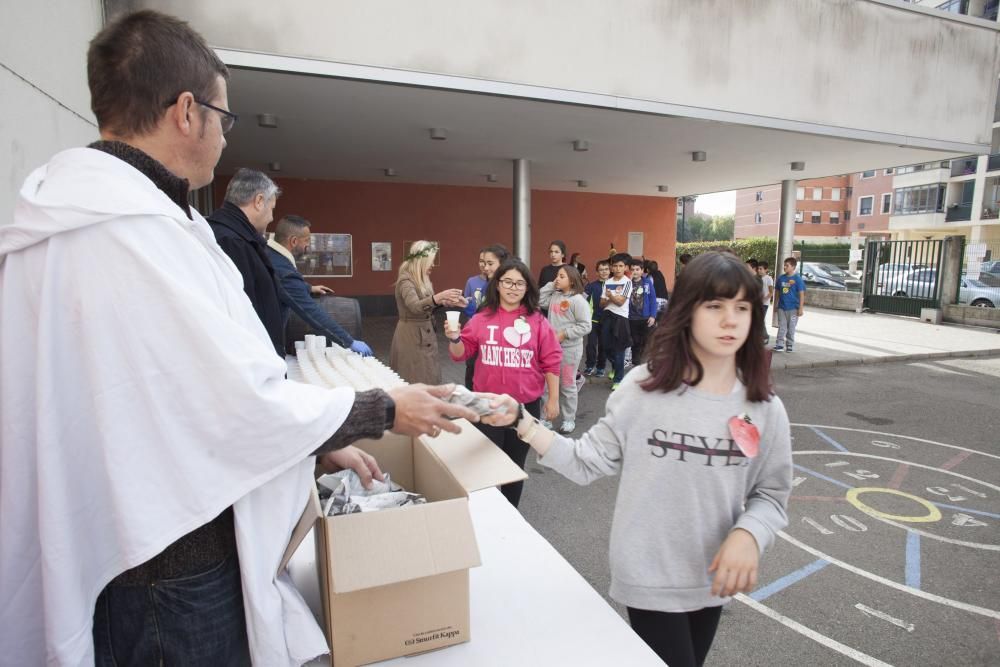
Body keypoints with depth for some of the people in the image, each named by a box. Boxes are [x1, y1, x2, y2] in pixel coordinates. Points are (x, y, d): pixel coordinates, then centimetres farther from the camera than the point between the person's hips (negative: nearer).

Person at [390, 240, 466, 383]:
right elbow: (415, 306, -35)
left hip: (425, 336, 9)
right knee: (415, 383, -5)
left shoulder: (422, 280, 10)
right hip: (411, 337, -9)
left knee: (427, 380, 9)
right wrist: (438, 297, -49)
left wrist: (446, 302, 3)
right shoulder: (406, 280, -17)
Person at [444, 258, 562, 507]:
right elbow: (462, 353, 3)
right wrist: (454, 339, -18)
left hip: (526, 404, 0)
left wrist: (553, 399, -2)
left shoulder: (537, 321, -4)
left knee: (516, 463, 15)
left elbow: (551, 361, -2)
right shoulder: (482, 318, -2)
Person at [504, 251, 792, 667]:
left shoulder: (765, 408, -9)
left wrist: (748, 535, -22)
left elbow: (770, 495, -1)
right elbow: (588, 463, -12)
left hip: (712, 579, 4)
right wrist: (523, 423, -23)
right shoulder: (644, 387, -16)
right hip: (650, 578, -4)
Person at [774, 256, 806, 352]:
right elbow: (777, 291, 13)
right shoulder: (781, 278, 4)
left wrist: (801, 308, -12)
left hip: (793, 308, -3)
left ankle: (789, 345, 19)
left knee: (791, 328, 7)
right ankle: (779, 344, 5)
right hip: (781, 307, 3)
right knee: (782, 327, 4)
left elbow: (802, 294, -8)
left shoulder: (797, 279, -8)